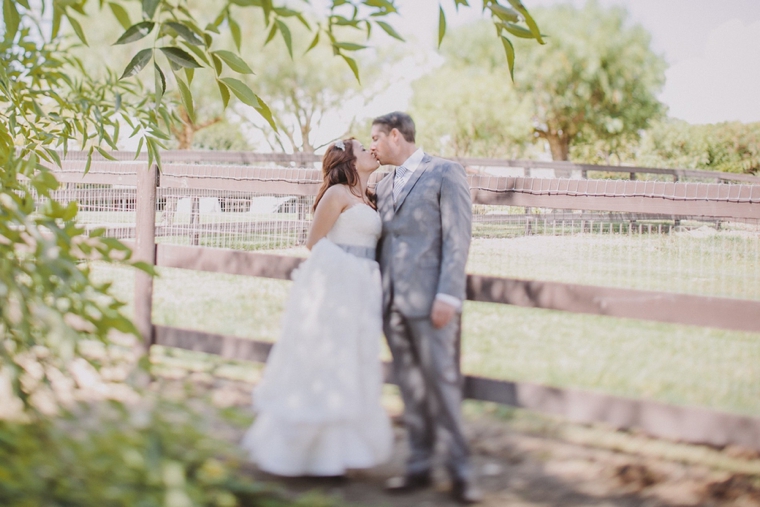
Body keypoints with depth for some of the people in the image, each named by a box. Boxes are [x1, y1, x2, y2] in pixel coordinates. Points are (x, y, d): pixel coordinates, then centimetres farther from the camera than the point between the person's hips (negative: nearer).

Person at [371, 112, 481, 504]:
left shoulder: (445, 173, -2)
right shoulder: (383, 185, 18)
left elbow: (458, 239, -8)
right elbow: (381, 241, 17)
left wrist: (448, 296, -15)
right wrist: (376, 293, 7)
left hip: (430, 302, -6)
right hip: (393, 302, 6)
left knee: (444, 384, -4)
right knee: (411, 387, 9)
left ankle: (460, 471, 6)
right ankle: (419, 466, 17)